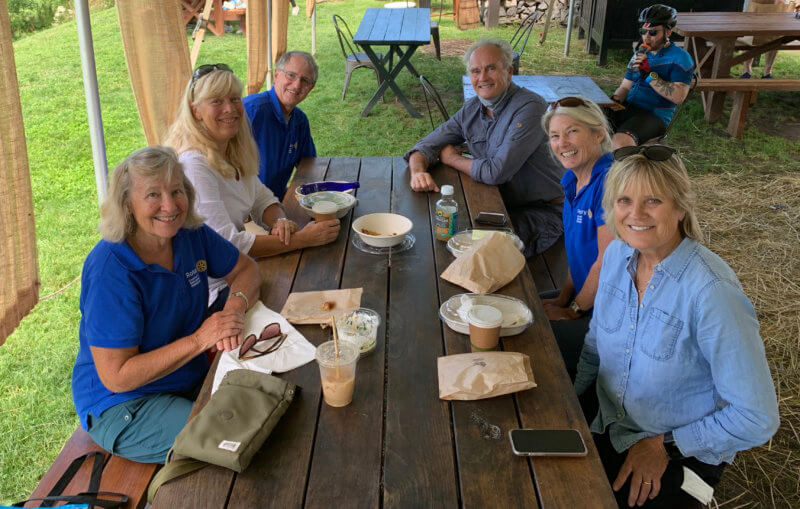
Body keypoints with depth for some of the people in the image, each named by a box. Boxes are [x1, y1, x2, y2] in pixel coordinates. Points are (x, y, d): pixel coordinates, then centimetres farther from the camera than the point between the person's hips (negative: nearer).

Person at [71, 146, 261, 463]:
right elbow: (116, 377, -24)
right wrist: (198, 340, -28)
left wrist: (235, 306, -17)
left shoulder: (190, 233, -7)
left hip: (191, 378, 7)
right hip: (122, 407, -7)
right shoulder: (110, 270, -26)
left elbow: (245, 269, 6)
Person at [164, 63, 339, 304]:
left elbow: (262, 199, 14)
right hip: (215, 289, -8)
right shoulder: (193, 164, -22)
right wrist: (302, 239, -23)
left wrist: (280, 221, -10)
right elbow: (227, 244, -25)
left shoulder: (234, 150, 5)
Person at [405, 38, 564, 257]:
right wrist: (418, 171, -19)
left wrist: (452, 159, -8)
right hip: (500, 205, 6)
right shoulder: (472, 109, 4)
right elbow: (426, 145, 6)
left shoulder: (529, 108, -20)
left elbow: (497, 172, -26)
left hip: (545, 211, -6)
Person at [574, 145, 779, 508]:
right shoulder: (617, 254, -7)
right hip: (609, 431, 5)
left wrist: (665, 447, -16)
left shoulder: (712, 293, -28)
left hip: (683, 457, -5)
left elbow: (757, 419, -23)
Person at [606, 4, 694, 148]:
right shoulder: (640, 55, 19)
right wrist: (616, 99, -4)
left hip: (654, 115, -7)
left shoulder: (680, 58, -3)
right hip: (627, 108, 7)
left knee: (620, 142, -36)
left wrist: (649, 74, -20)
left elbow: (678, 97, -16)